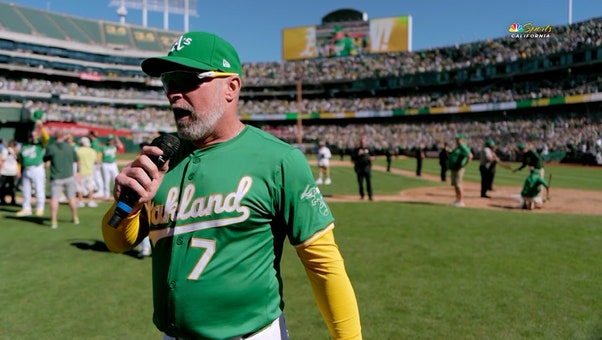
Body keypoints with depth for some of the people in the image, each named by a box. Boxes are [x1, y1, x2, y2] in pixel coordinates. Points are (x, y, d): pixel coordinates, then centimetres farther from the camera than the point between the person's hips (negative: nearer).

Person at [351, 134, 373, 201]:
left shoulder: (368, 149, 10)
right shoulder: (356, 150, 6)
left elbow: (373, 156, 17)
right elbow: (353, 158, 3)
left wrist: (371, 157, -4)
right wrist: (358, 154, -11)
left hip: (367, 167, 0)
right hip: (359, 168, 0)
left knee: (369, 182, -8)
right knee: (360, 182, 4)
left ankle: (370, 196, -5)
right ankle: (361, 195, 19)